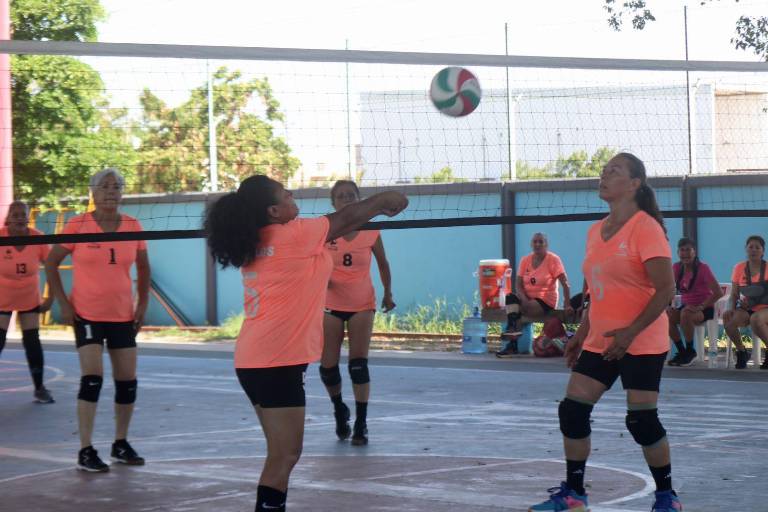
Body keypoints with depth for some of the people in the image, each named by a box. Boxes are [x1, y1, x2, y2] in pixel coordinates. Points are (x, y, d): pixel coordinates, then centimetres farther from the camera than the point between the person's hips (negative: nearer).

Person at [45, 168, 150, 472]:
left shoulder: (133, 227, 1)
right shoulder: (77, 225, -7)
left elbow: (143, 268, 14)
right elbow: (51, 263, 0)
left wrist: (143, 304, 6)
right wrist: (63, 303, -6)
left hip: (124, 316, 4)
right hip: (87, 315, -4)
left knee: (127, 381, 6)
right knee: (92, 378, -13)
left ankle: (121, 444, 23)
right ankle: (85, 452, -8)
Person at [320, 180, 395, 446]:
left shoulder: (371, 232, -5)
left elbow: (383, 264, 10)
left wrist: (387, 293, 6)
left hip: (362, 304, -1)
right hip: (331, 304, 1)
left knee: (359, 364, -10)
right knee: (328, 366, -1)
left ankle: (361, 424, -3)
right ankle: (339, 410, 28)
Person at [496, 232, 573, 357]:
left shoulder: (553, 259, -4)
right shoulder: (525, 260, 9)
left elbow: (565, 283, -10)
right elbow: (518, 284, 3)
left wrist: (567, 305, -19)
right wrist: (524, 299, -17)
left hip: (545, 302, -5)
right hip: (526, 298, 5)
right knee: (510, 298, -28)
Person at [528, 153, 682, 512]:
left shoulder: (645, 227, -13)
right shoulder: (595, 232, 10)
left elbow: (666, 288, -19)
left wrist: (631, 332, -25)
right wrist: (582, 334, 18)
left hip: (641, 344, -7)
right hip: (600, 343, 8)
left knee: (641, 420, -8)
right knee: (572, 410, 3)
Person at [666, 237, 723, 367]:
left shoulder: (703, 268, -14)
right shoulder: (676, 268, 1)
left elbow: (718, 293, -20)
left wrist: (700, 307, -28)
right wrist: (669, 305, -13)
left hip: (704, 308, -4)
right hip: (685, 306, 5)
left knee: (685, 314, -37)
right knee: (667, 316, -27)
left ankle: (690, 351, -17)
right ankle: (682, 351, -9)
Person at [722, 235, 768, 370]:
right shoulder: (739, 268, 7)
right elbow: (734, 294, 7)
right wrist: (731, 308, -13)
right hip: (745, 309, 3)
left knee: (756, 319, -39)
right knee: (728, 318, -29)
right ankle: (741, 351, -4)